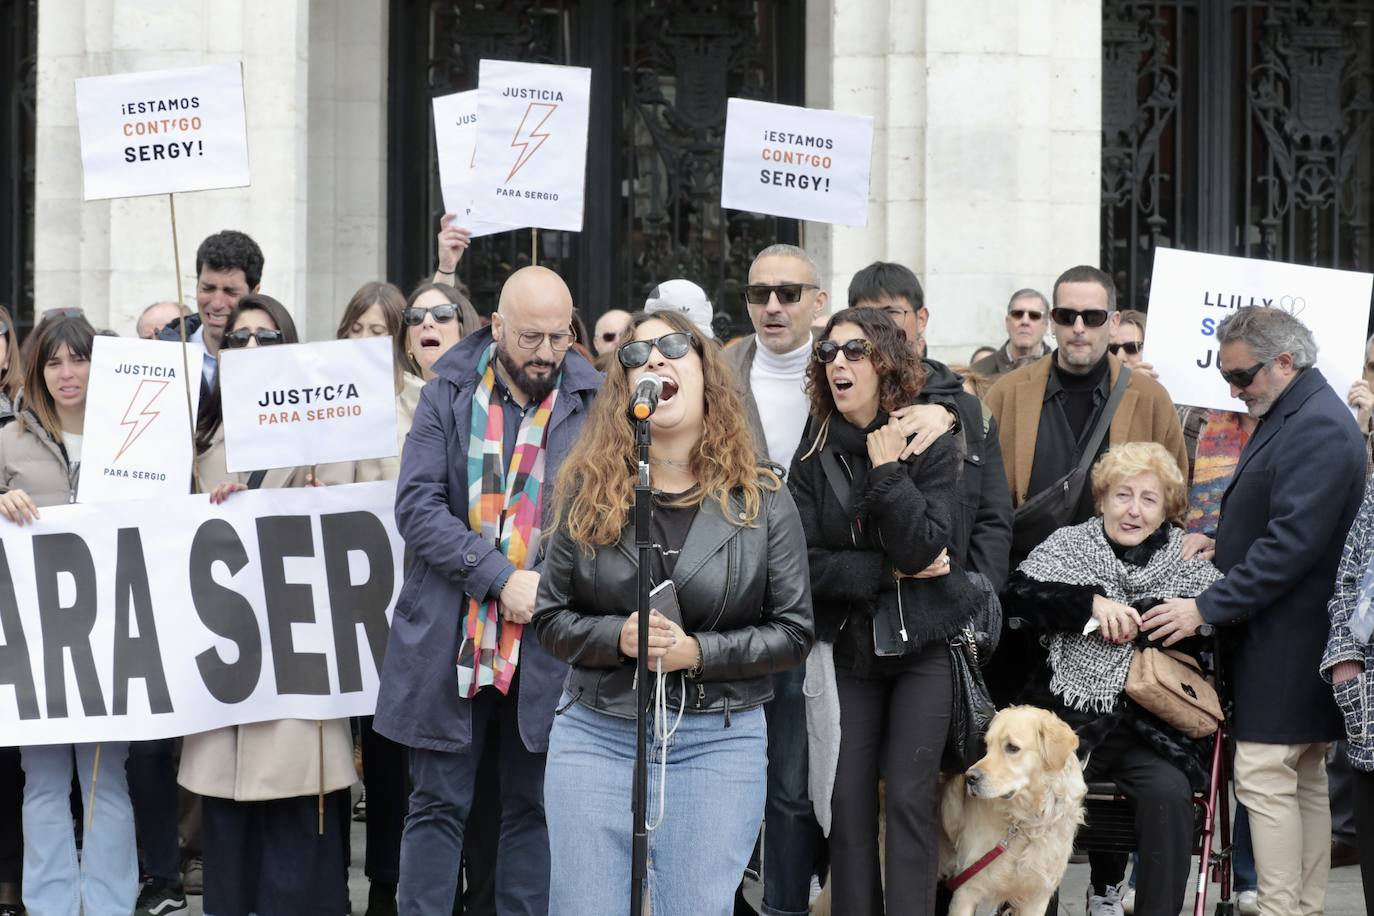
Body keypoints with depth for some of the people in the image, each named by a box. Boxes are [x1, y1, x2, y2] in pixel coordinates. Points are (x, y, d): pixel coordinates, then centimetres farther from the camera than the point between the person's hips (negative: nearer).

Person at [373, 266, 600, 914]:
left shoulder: (593, 405, 2)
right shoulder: (448, 396, 2)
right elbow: (416, 506, -7)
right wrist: (501, 579, -16)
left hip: (548, 644, 0)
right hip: (448, 639, 0)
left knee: (532, 806, 9)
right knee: (437, 805, 4)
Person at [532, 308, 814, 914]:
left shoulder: (762, 500, -1)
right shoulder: (589, 491, 3)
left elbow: (793, 632, -1)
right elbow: (550, 618, 5)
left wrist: (697, 652, -14)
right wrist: (618, 636, -15)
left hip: (717, 743, -1)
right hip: (595, 734, 1)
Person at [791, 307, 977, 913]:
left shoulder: (932, 447, -5)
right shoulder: (814, 455, 2)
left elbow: (922, 549, -17)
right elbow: (805, 563, -7)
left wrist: (889, 471, -18)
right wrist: (887, 571, -14)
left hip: (926, 642, -2)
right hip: (849, 647, 3)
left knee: (911, 798, -6)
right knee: (848, 801, -1)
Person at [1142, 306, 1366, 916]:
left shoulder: (1319, 428, -18)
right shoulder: (1287, 415, 14)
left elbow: (1291, 545, -24)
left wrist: (1208, 608, -21)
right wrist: (1220, 539, 9)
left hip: (1287, 636, -10)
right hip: (1292, 638, 10)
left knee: (1263, 778, -9)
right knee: (1303, 781, 13)